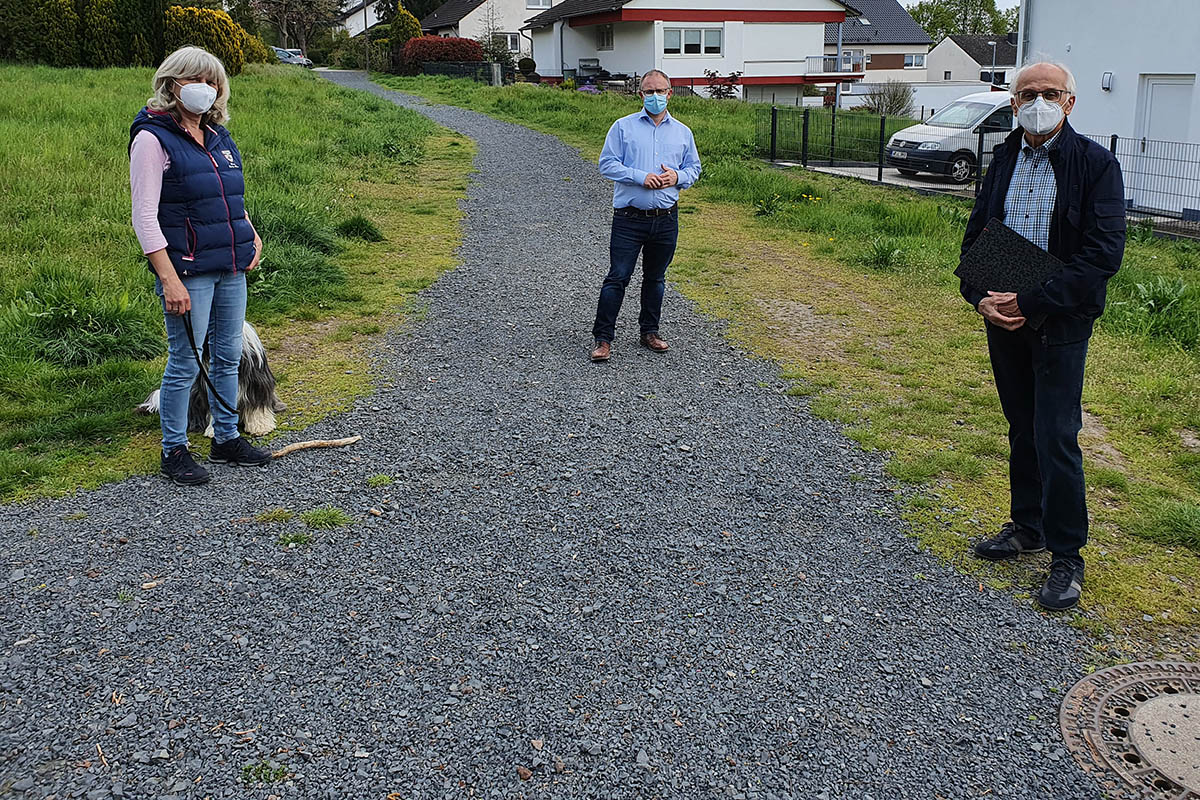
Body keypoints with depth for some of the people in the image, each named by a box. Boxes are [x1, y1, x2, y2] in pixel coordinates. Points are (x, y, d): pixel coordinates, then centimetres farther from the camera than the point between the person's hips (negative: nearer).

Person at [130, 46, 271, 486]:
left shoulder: (218, 137, 13)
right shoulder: (153, 139, -9)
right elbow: (144, 217, -14)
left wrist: (252, 236, 8)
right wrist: (169, 279, -20)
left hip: (231, 268, 7)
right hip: (188, 270, -7)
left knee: (228, 355, 14)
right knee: (185, 362, -1)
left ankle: (227, 438, 28)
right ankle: (174, 450, 13)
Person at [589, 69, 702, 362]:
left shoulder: (682, 132, 12)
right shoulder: (623, 127, 1)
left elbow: (694, 167, 16)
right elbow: (607, 164, -5)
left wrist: (677, 177, -7)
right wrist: (641, 177, -17)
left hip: (666, 219, 4)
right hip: (629, 219, -3)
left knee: (655, 279, 14)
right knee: (617, 277, -5)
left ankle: (650, 331, 27)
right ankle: (603, 337, 1)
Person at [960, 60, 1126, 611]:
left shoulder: (1096, 165, -9)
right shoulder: (1003, 159, 7)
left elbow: (1103, 255, -16)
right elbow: (975, 234, 11)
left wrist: (1031, 304, -21)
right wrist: (979, 295, -7)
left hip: (1060, 323, -5)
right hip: (1002, 317, 5)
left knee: (1056, 438, -5)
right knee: (1022, 430, 16)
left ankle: (1067, 558, 8)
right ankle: (1027, 527, 32)